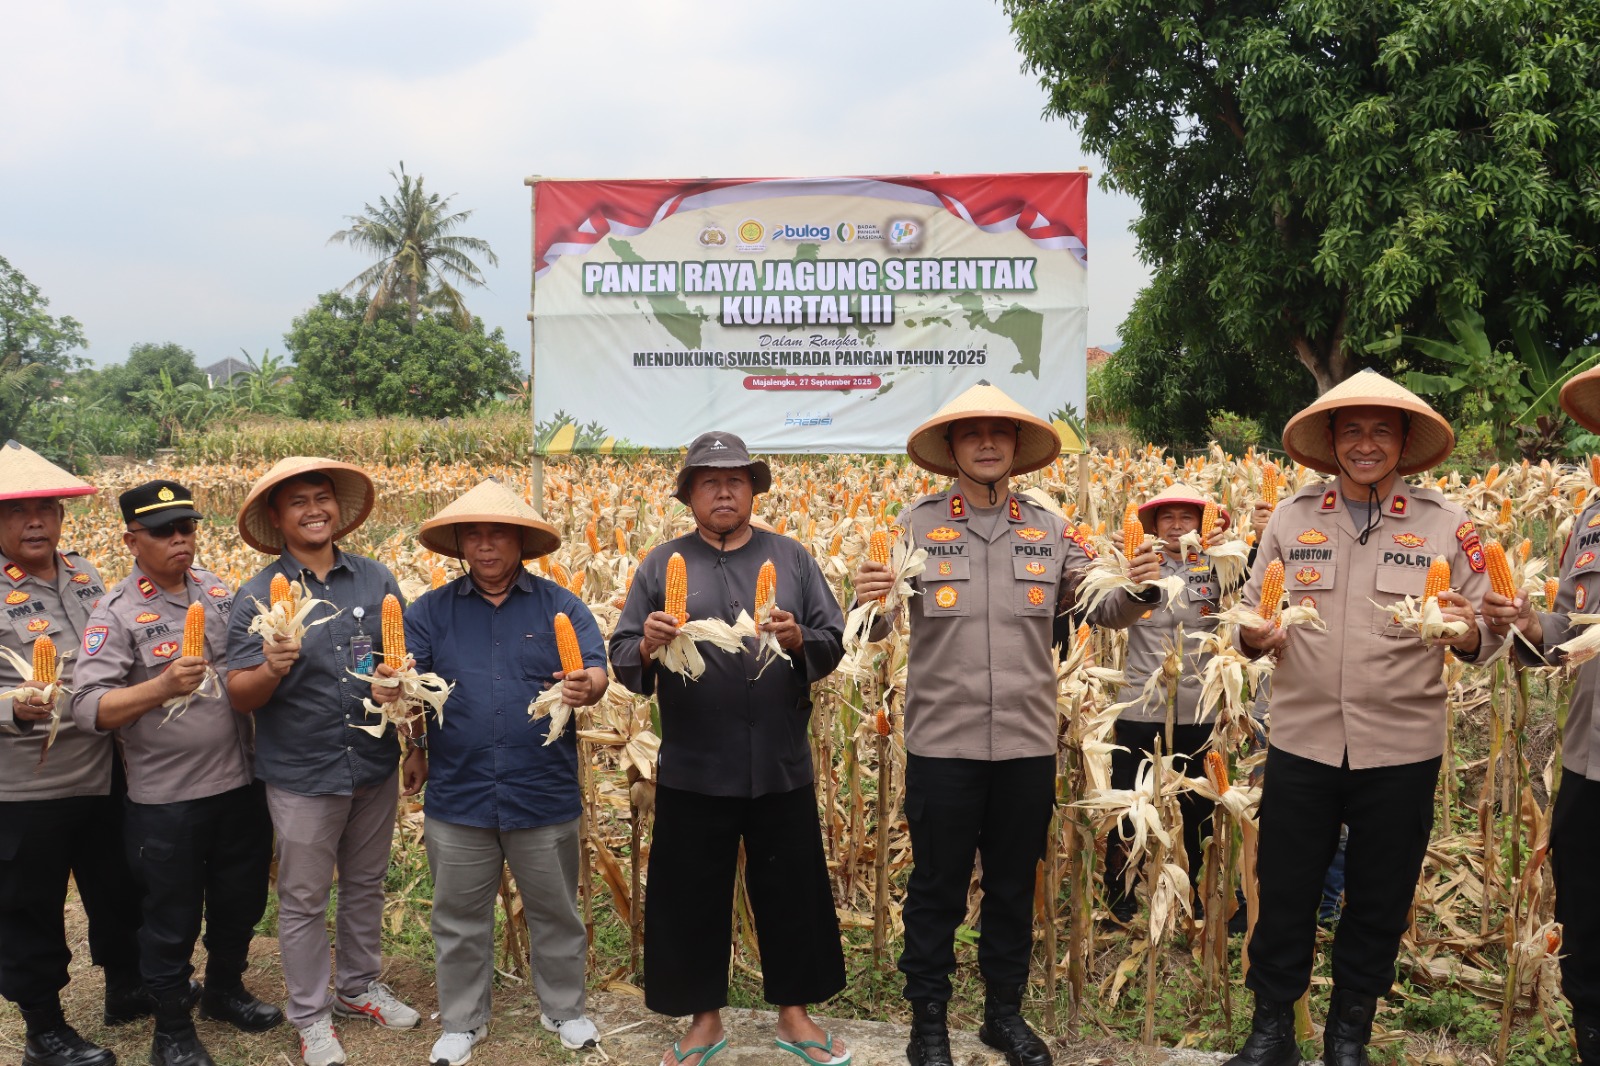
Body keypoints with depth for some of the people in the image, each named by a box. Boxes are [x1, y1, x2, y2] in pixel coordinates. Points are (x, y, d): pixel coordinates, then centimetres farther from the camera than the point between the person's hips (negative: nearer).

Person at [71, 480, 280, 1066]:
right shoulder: (117, 614, -12)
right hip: (166, 801, -5)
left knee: (241, 902, 21)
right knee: (172, 919, 11)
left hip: (241, 786, 5)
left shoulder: (221, 591, 3)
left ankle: (224, 990, 46)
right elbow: (88, 710, -20)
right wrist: (161, 687, -35)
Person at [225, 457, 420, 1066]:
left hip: (374, 767, 3)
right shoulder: (260, 594, -7)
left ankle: (359, 987, 38)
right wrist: (271, 668, -30)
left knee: (366, 886, 19)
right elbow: (239, 697, -10)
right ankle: (310, 1015, 26)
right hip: (301, 775, -3)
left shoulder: (376, 579, 0)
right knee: (304, 900, 10)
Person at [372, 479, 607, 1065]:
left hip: (545, 796, -1)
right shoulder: (431, 610, 3)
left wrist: (585, 686, -34)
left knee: (554, 911, 15)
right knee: (459, 917, 15)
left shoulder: (559, 605, -1)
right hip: (458, 795, 1)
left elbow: (597, 672, -10)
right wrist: (389, 690, -28)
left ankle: (564, 1008, 35)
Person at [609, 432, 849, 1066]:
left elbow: (834, 645, 3)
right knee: (693, 897, 9)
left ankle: (794, 1014, 28)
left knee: (792, 892, 10)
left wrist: (798, 639, -18)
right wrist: (647, 645, -22)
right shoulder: (662, 564, 4)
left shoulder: (791, 558, 6)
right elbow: (621, 658, 0)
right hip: (692, 770, 0)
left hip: (781, 766, 1)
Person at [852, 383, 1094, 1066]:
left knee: (1014, 886, 16)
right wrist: (868, 601, -28)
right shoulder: (916, 526, -3)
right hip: (942, 745, -2)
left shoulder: (1051, 531, 5)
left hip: (1028, 745, 3)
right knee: (937, 888, 10)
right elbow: (873, 630, -7)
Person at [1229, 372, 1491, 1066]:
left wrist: (1465, 631, -20)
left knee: (1379, 902, 12)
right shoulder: (1291, 518, 4)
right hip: (1300, 743, 1)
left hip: (1402, 751, 0)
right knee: (1284, 892, 9)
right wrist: (1255, 634, -14)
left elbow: (1482, 634, 2)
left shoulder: (1446, 526, 0)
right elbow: (1251, 615, 8)